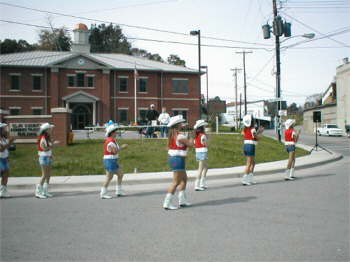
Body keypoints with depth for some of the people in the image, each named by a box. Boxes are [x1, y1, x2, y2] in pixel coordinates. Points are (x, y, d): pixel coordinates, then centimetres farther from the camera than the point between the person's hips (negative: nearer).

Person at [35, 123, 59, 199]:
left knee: (48, 175, 10)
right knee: (44, 175, -6)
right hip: (44, 158, -9)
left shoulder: (48, 137, 11)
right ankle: (38, 192, 2)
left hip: (49, 157, 9)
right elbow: (44, 148, -21)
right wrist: (53, 145, -16)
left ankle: (45, 192, 17)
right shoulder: (43, 138, -16)